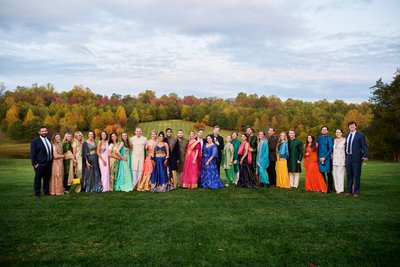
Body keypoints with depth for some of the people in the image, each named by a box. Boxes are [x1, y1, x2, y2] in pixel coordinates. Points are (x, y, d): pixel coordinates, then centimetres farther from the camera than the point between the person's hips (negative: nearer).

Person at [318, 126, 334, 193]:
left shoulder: (329, 138, -4)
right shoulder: (319, 138, 10)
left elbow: (330, 149, -8)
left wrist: (325, 157, -14)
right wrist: (319, 157, 7)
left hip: (327, 159, -4)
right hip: (320, 158, 5)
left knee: (328, 173, 0)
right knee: (322, 173, 9)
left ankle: (329, 189, 7)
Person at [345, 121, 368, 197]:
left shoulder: (360, 135, -5)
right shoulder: (347, 135, 13)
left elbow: (364, 146, -9)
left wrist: (365, 156, -19)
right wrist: (345, 155, 10)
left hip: (356, 158, -5)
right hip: (348, 157, 5)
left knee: (356, 175, 2)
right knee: (349, 175, 12)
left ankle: (356, 192, 12)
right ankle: (349, 191, 22)